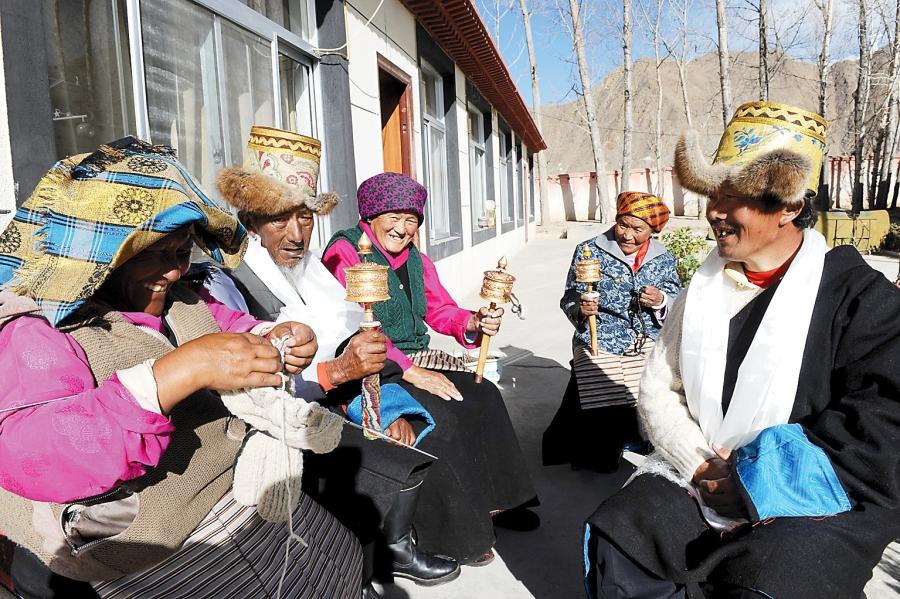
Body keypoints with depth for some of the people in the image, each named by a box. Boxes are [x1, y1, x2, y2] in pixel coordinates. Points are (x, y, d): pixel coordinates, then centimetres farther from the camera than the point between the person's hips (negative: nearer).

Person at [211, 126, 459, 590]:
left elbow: (360, 347, 6)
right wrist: (337, 370, -34)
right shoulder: (225, 283, -17)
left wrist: (389, 407, -8)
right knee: (403, 471, -20)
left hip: (344, 405, 8)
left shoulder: (312, 269, 7)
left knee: (434, 432, 8)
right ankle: (393, 551, 10)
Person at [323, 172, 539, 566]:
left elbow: (441, 311, 11)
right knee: (439, 416, -26)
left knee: (483, 394, -7)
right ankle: (453, 534, -12)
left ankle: (493, 500, 9)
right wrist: (410, 371, -25)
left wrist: (475, 323, -12)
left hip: (417, 361, 8)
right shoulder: (344, 252, -11)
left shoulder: (416, 260, 14)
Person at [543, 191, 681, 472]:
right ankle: (596, 461, 8)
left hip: (649, 345, 3)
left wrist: (661, 302, -12)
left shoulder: (665, 259, 10)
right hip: (600, 345, -2)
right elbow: (569, 299, 4)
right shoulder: (589, 251, 3)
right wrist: (580, 308, -18)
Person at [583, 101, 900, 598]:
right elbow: (659, 387, 6)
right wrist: (702, 466, -11)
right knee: (613, 541, -14)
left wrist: (760, 477, -18)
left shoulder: (860, 296, -6)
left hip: (816, 502, -4)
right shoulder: (704, 288, 9)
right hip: (702, 479, 5)